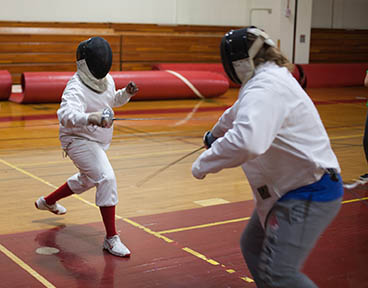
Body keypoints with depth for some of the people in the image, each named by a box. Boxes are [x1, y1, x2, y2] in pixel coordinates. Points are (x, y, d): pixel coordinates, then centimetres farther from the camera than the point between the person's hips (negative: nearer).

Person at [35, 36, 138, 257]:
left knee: (87, 180, 29)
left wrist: (126, 94, -3)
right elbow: (66, 115, -47)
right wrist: (90, 118, -66)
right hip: (79, 141, -9)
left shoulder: (107, 80, -4)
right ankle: (111, 238, -19)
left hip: (97, 142, 9)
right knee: (107, 179, -26)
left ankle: (48, 202, 54)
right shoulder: (77, 88, -29)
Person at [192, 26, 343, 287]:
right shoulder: (272, 78, 10)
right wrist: (215, 133, 49)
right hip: (291, 188, 10)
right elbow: (237, 114, 32)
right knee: (252, 247, 19)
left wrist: (203, 163, -25)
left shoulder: (265, 87, -22)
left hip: (308, 194, -10)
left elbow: (246, 142, -41)